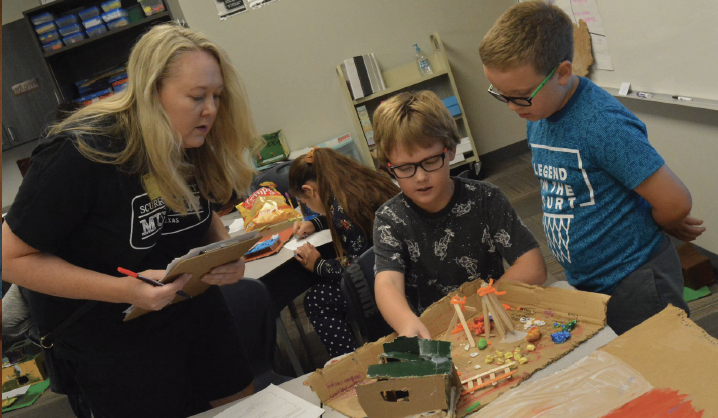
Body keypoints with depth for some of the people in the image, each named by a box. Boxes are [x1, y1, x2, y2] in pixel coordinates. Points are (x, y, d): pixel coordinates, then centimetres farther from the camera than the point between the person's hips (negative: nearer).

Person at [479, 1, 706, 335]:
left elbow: (675, 203, -25)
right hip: (584, 282, 8)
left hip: (636, 285, -8)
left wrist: (660, 226, -1)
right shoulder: (536, 116, 0)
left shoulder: (603, 125, -27)